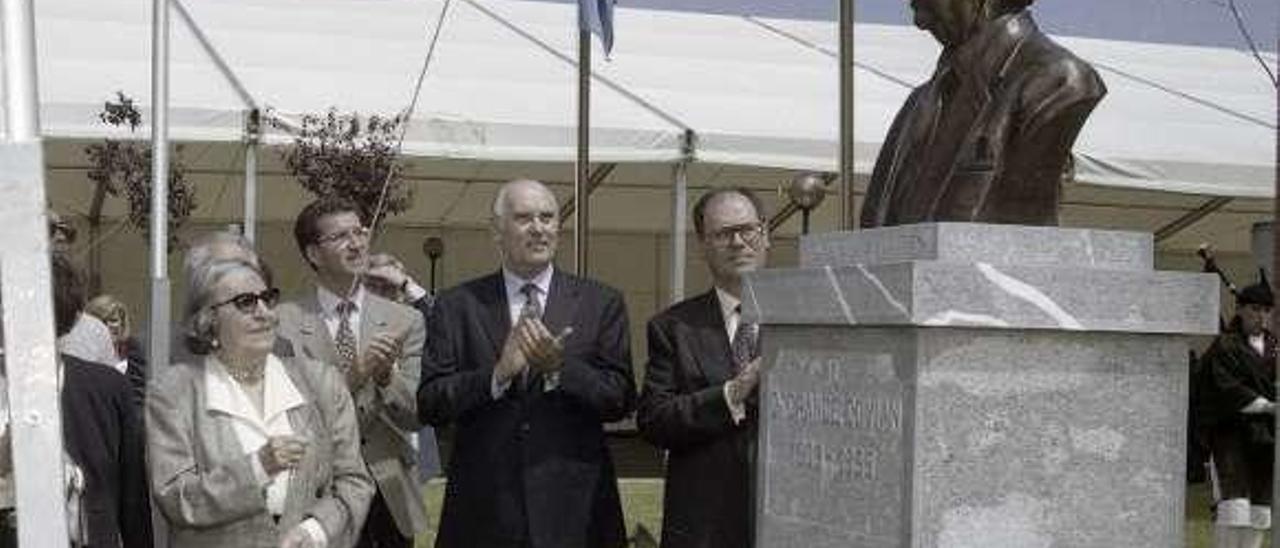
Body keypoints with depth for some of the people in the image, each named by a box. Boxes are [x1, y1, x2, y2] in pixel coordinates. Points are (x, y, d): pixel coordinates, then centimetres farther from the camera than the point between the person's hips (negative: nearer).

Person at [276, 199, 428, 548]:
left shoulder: (404, 321, 4)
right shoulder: (285, 322, -4)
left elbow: (415, 417, 1)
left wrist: (386, 375, -18)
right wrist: (355, 372, -23)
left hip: (390, 494, 3)